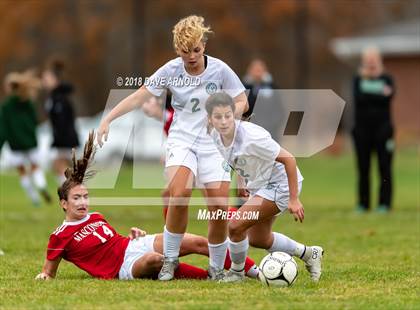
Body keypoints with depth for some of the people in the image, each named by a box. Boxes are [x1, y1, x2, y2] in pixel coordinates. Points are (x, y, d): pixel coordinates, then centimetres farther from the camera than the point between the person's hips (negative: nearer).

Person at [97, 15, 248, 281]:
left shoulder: (220, 70, -6)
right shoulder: (171, 70, -5)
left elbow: (242, 103, 2)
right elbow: (139, 97, -4)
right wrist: (108, 119, -12)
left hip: (213, 142, 1)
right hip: (181, 139, -1)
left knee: (220, 208, -9)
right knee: (179, 195, -26)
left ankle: (217, 268, 12)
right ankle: (170, 259, -10)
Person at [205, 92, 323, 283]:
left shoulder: (251, 137, -33)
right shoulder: (215, 136, -10)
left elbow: (288, 159, -26)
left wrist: (293, 199, -24)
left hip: (281, 183, -9)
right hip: (258, 186, 9)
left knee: (236, 226, -17)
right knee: (258, 240, 21)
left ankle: (236, 272, 9)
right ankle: (308, 253, 39)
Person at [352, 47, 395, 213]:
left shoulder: (386, 79, 9)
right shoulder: (358, 79, 12)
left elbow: (389, 97, -11)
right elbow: (358, 97, -8)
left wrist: (368, 96, -12)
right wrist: (380, 94, -10)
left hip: (382, 129, -1)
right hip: (362, 129, 1)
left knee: (384, 167, -6)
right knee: (363, 169, 2)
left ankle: (384, 203, -3)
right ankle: (363, 203, 7)